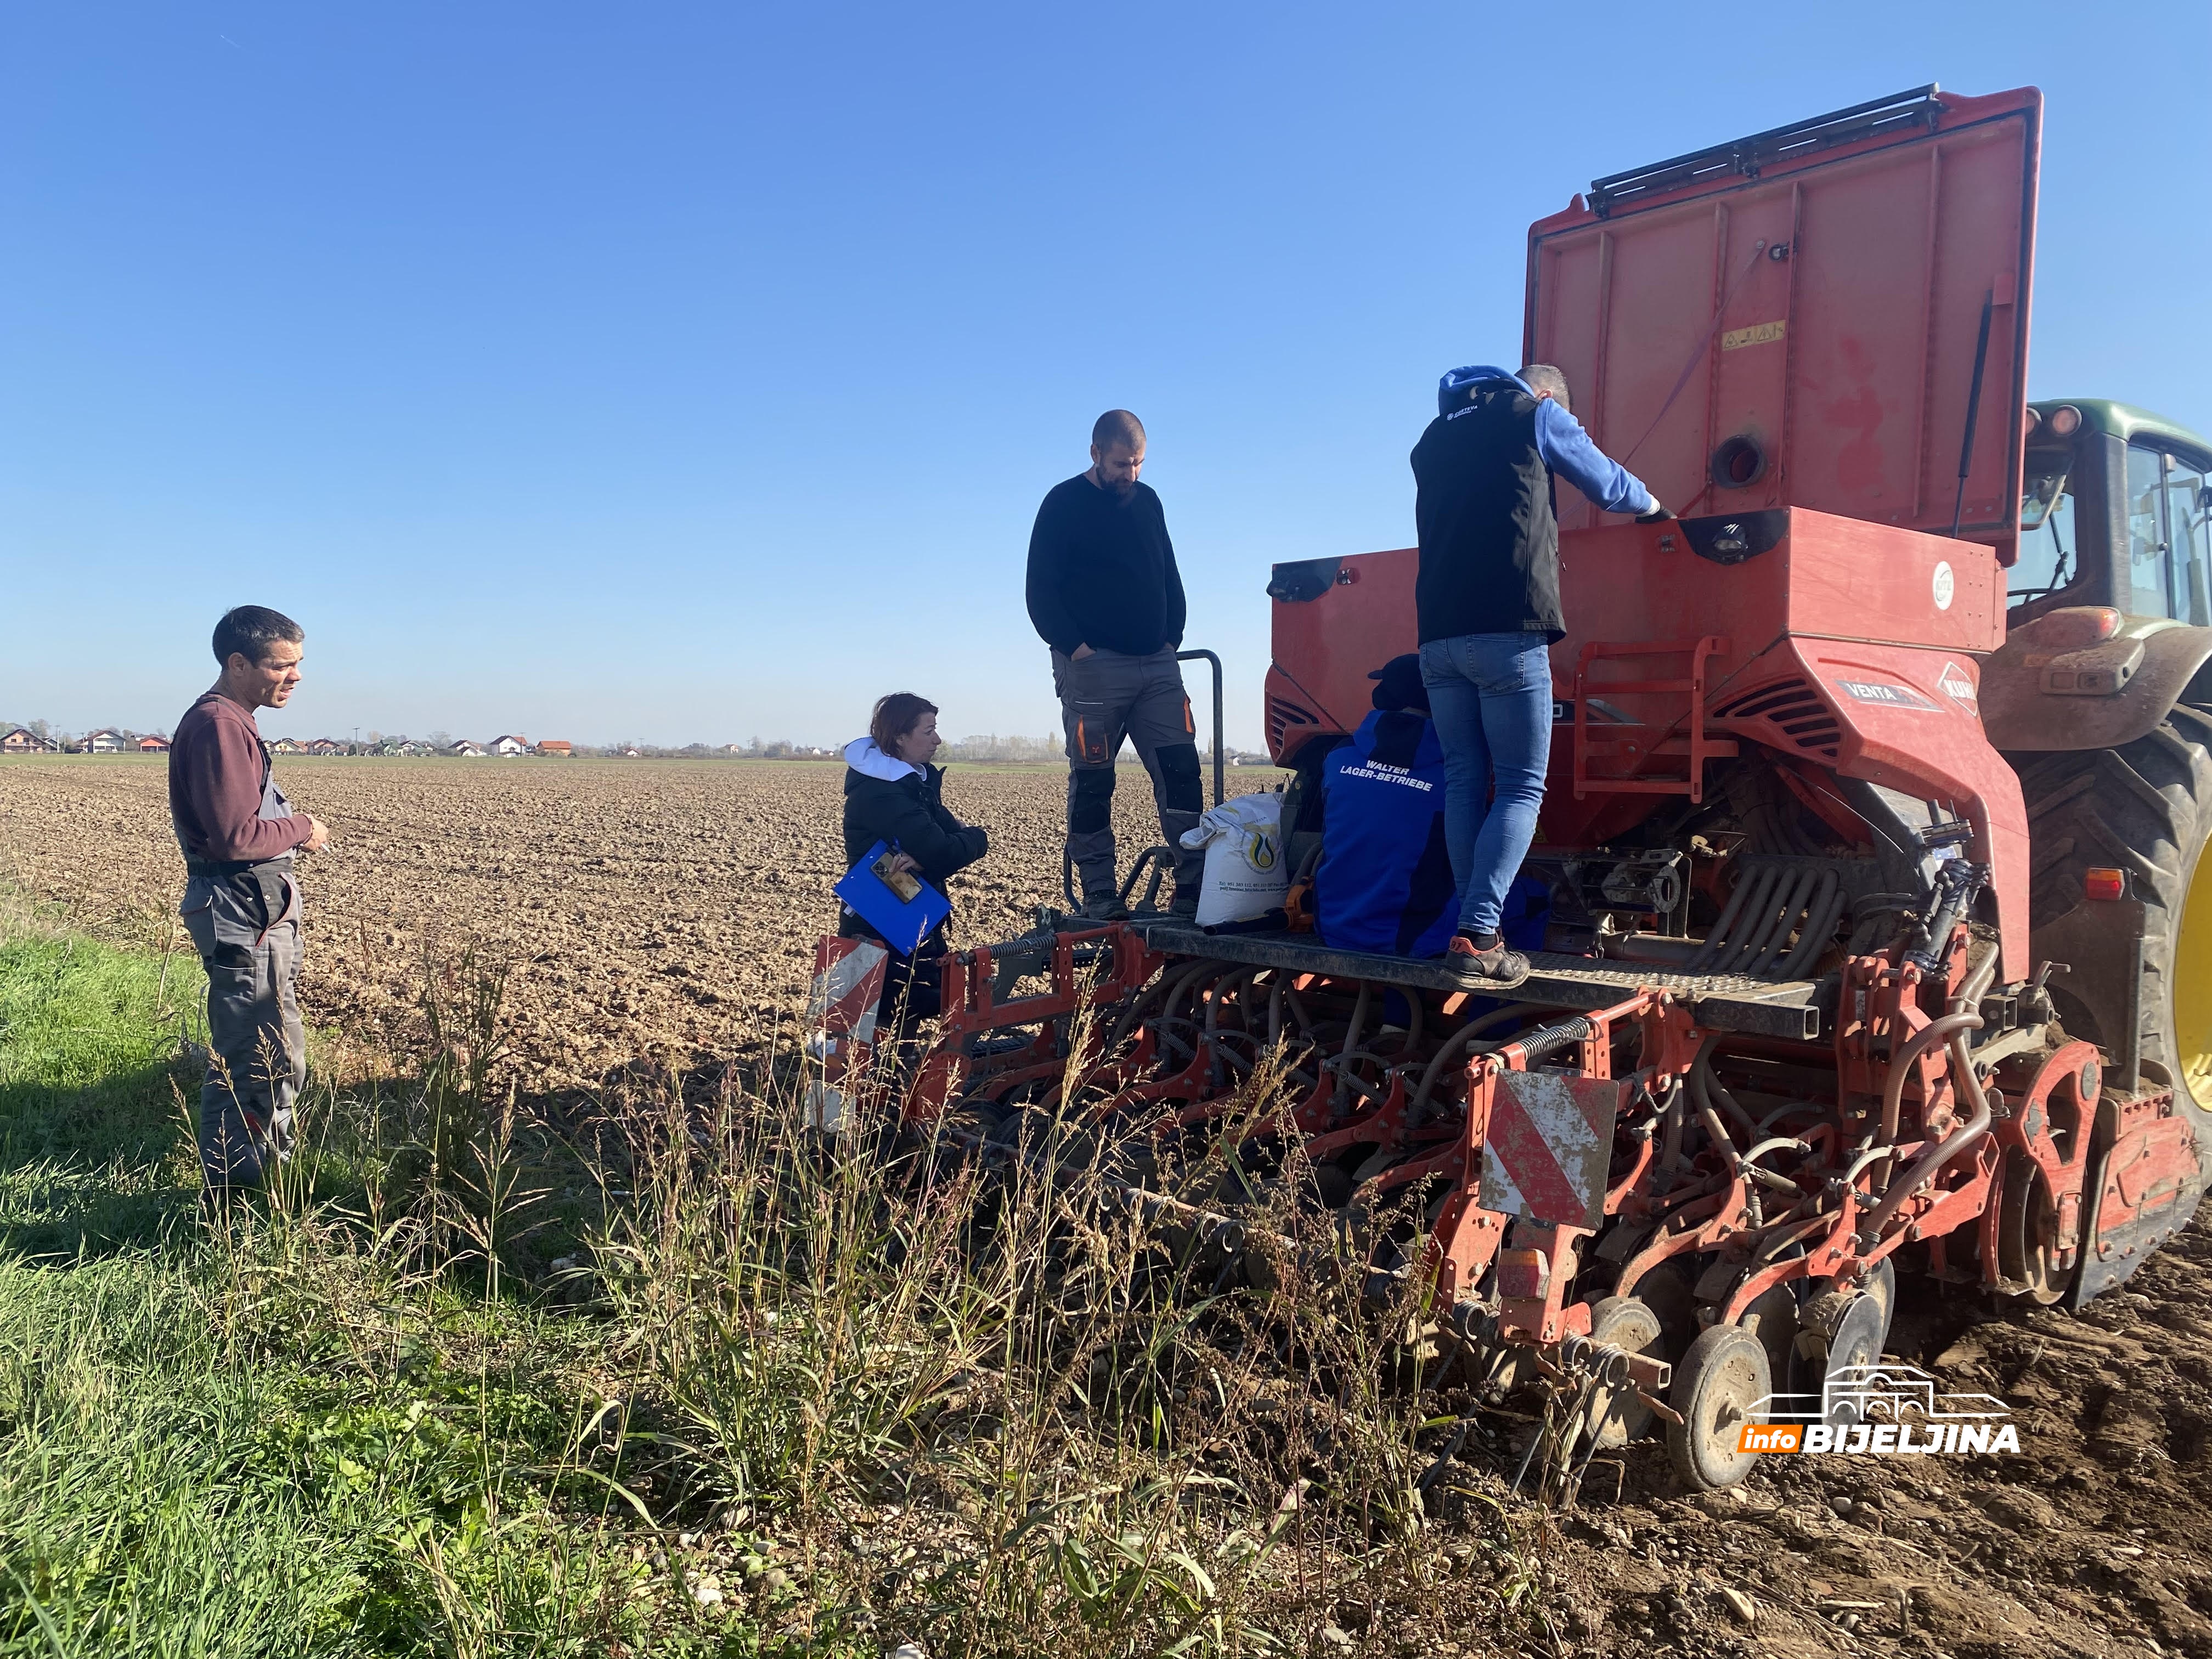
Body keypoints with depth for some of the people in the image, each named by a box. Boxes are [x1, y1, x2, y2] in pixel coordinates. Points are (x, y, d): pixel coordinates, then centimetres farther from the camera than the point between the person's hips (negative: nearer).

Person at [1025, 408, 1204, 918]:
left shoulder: (1147, 501, 15)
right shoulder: (1064, 505, -1)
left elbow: (1170, 579, 20)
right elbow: (1041, 593, -5)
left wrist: (1173, 637, 7)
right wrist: (1074, 646, -14)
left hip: (1157, 666, 5)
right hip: (1093, 667, -5)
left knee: (1181, 771, -4)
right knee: (1092, 783, -1)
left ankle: (1194, 889, -3)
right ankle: (1101, 898, 6)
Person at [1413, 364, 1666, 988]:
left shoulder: (1434, 437, 24)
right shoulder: (1537, 414, 8)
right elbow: (1609, 486, 19)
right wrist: (1654, 505, 41)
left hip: (1437, 635, 6)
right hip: (1508, 632, -6)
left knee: (1464, 780, 10)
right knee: (1520, 787, -3)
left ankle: (1474, 931, 8)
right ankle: (1477, 939, -14)